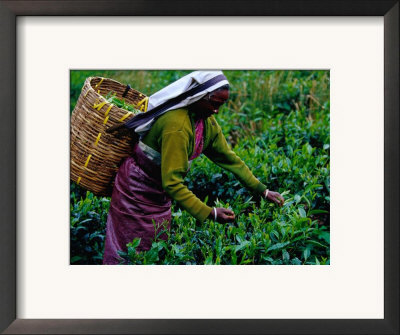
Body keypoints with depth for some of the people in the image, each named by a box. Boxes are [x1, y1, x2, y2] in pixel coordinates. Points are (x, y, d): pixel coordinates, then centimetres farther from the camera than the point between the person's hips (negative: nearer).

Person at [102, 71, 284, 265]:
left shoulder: (207, 122, -6)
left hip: (159, 194, 8)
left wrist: (263, 190, 0)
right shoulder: (177, 126, -34)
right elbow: (172, 183, -34)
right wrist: (209, 213, -35)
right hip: (137, 189, -8)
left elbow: (228, 158, 2)